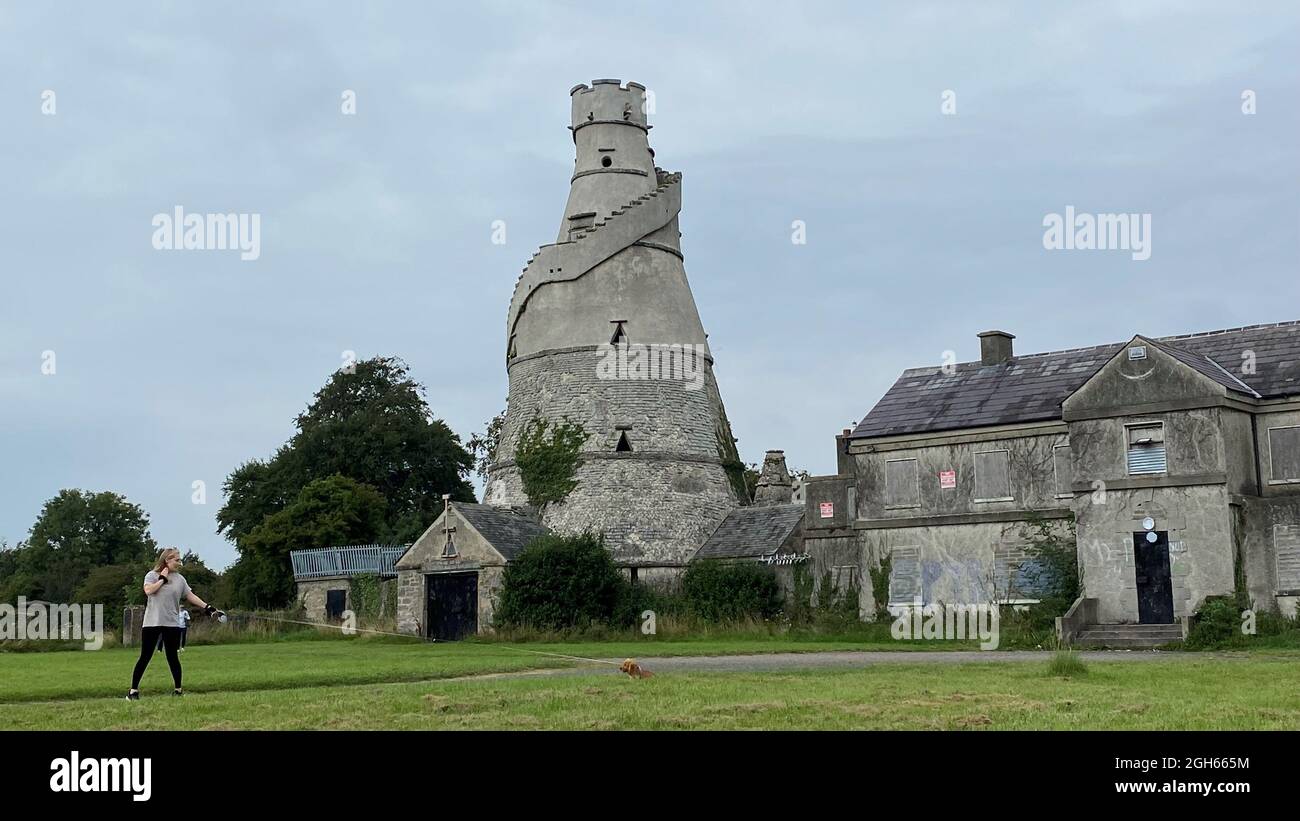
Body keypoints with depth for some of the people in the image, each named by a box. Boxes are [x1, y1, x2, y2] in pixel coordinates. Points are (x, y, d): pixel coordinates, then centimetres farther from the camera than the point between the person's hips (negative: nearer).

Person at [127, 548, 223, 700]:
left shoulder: (179, 579, 9)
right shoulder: (152, 575, 0)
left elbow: (190, 596, 7)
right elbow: (148, 590, -18)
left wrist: (208, 607, -1)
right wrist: (162, 579, -10)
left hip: (172, 624, 2)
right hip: (152, 623, -2)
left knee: (173, 657, 4)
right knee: (145, 657, -1)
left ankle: (178, 690, 13)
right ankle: (133, 690, 6)